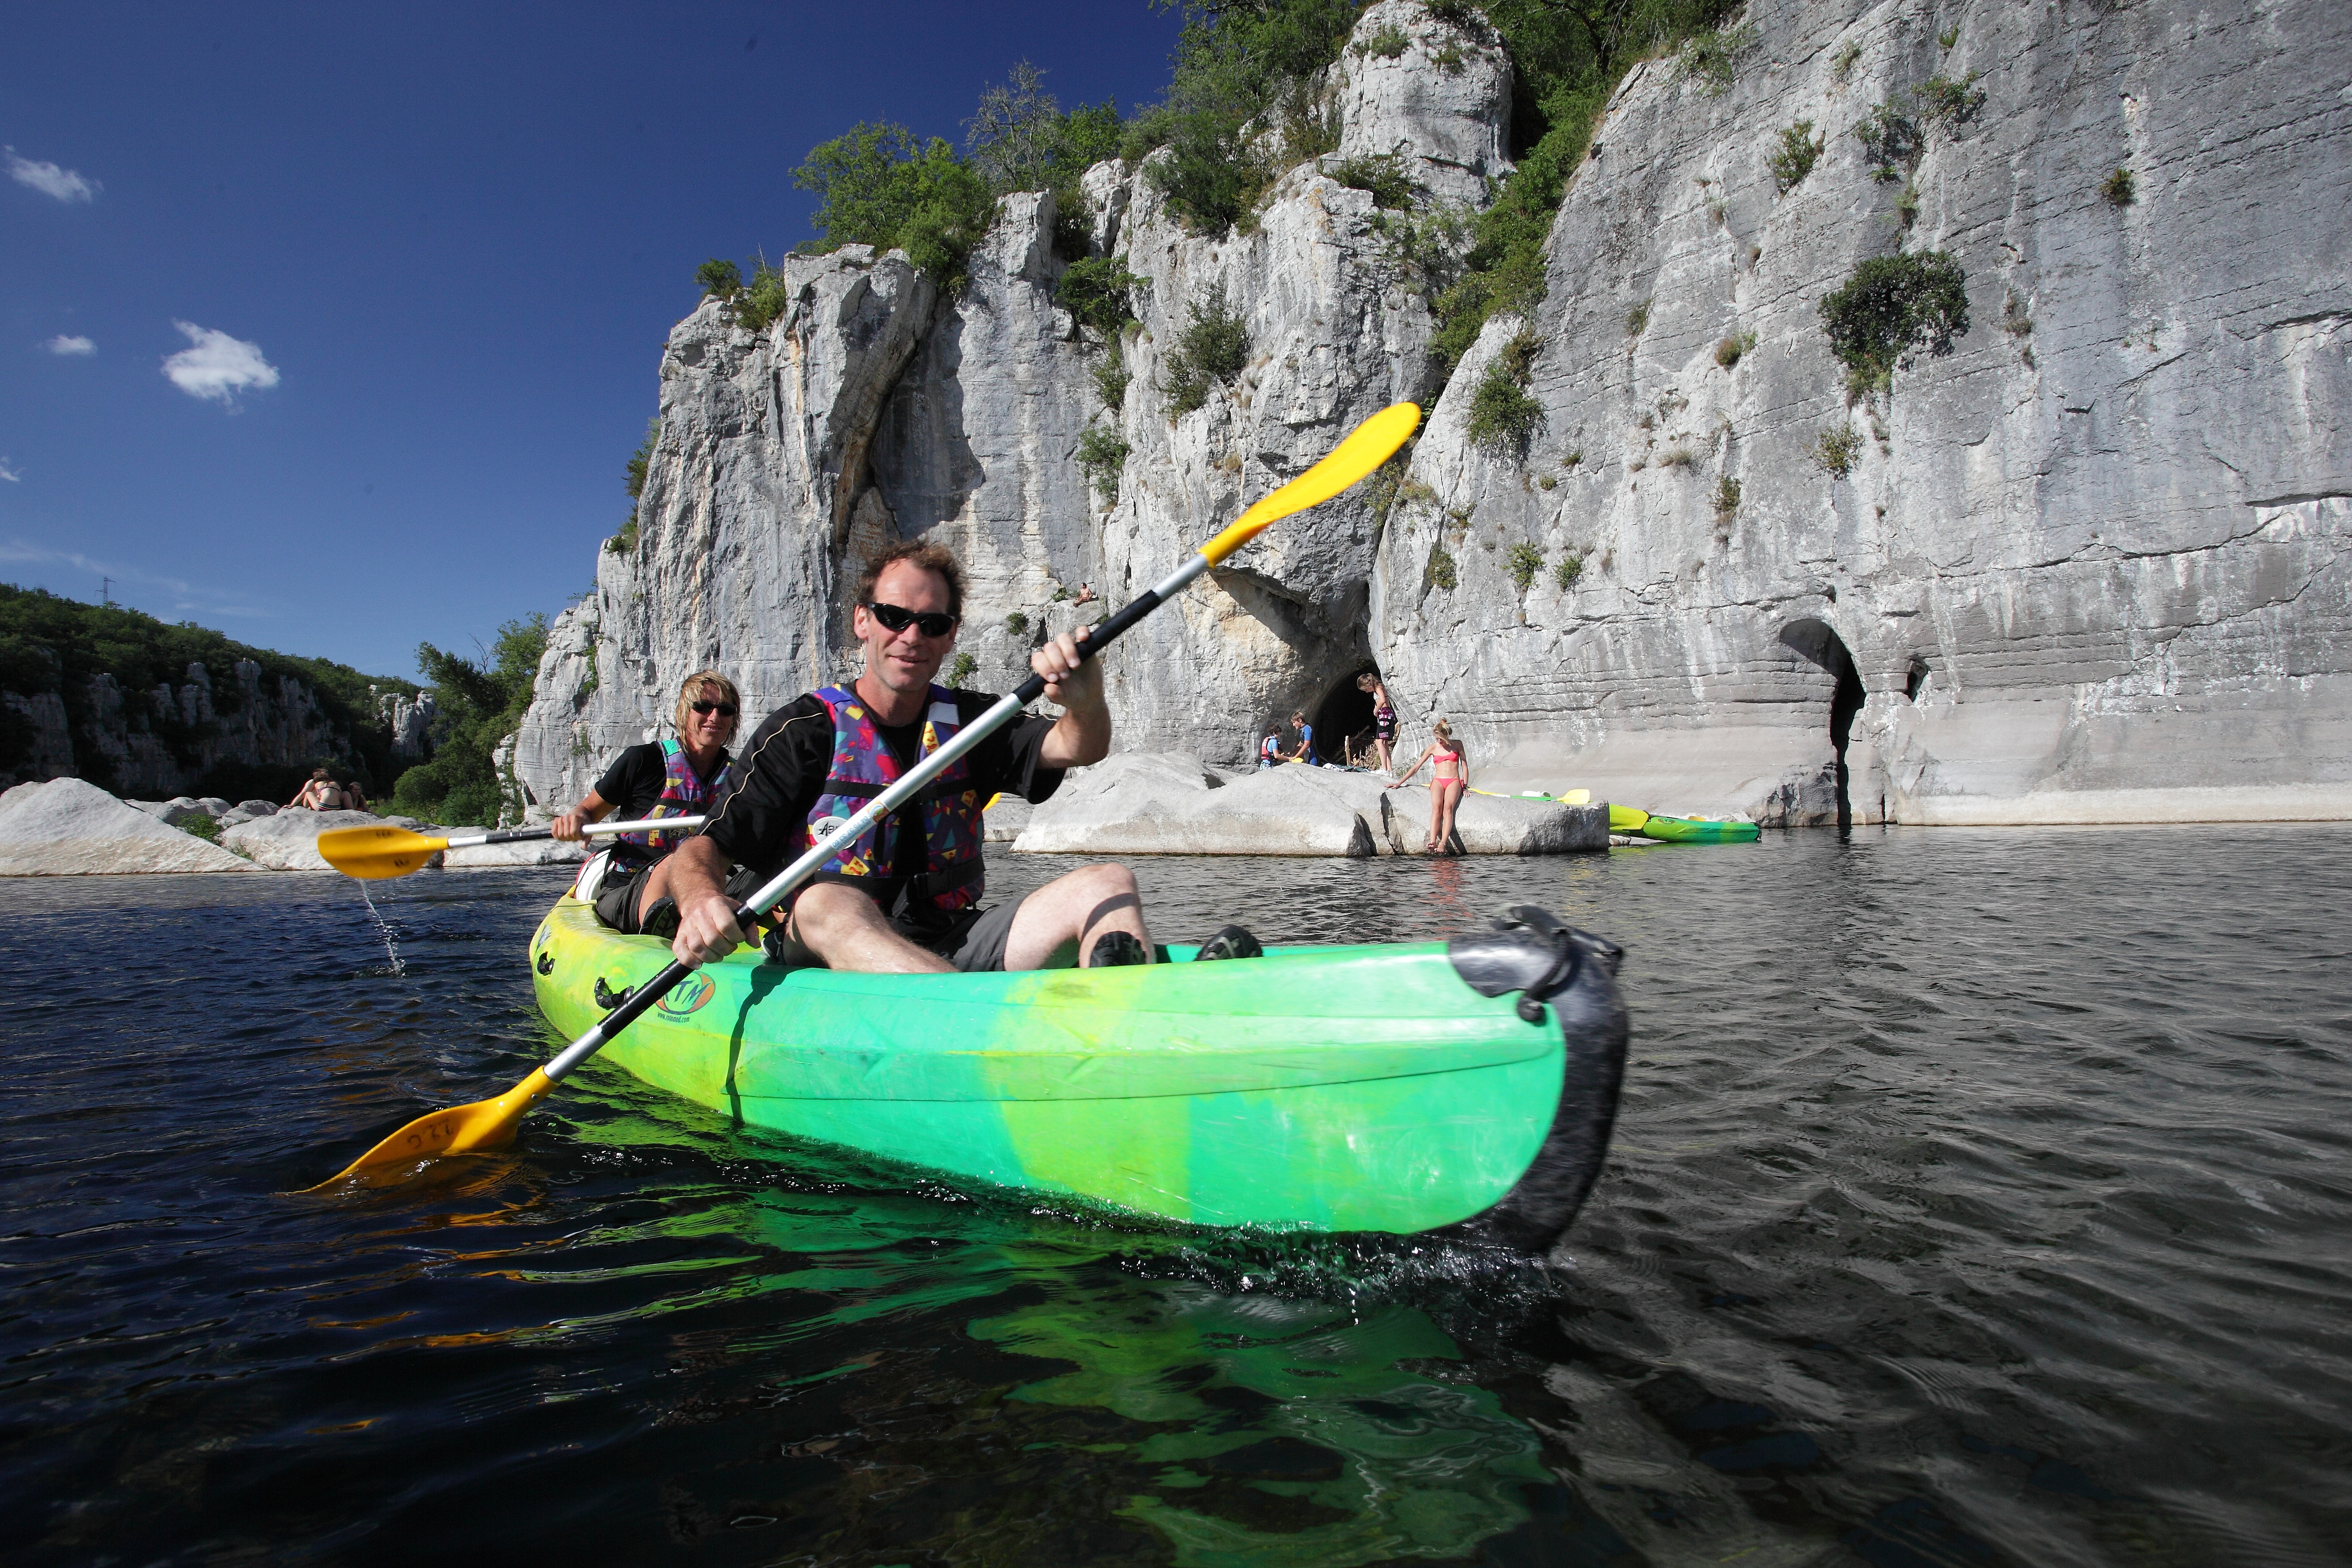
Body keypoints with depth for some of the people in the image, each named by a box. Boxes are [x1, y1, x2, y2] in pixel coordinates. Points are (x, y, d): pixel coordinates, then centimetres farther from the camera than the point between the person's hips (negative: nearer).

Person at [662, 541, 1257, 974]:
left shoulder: (968, 721, 11)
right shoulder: (804, 730, 0)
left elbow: (1079, 749, -5)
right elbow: (702, 850, -8)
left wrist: (1085, 704, -29)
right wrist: (700, 900, -32)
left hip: (955, 948, 4)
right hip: (828, 958, -3)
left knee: (1108, 883, -15)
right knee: (827, 902, -36)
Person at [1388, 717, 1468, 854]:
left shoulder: (1457, 744, 10)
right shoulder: (1434, 747, 13)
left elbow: (1465, 766, 13)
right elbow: (1416, 767, 13)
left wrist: (1465, 786, 4)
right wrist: (1399, 783, 9)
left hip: (1454, 782, -1)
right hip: (1438, 781, 1)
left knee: (1448, 807, -30)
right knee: (1436, 807, -29)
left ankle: (1443, 843, -44)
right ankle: (1432, 842, -45)